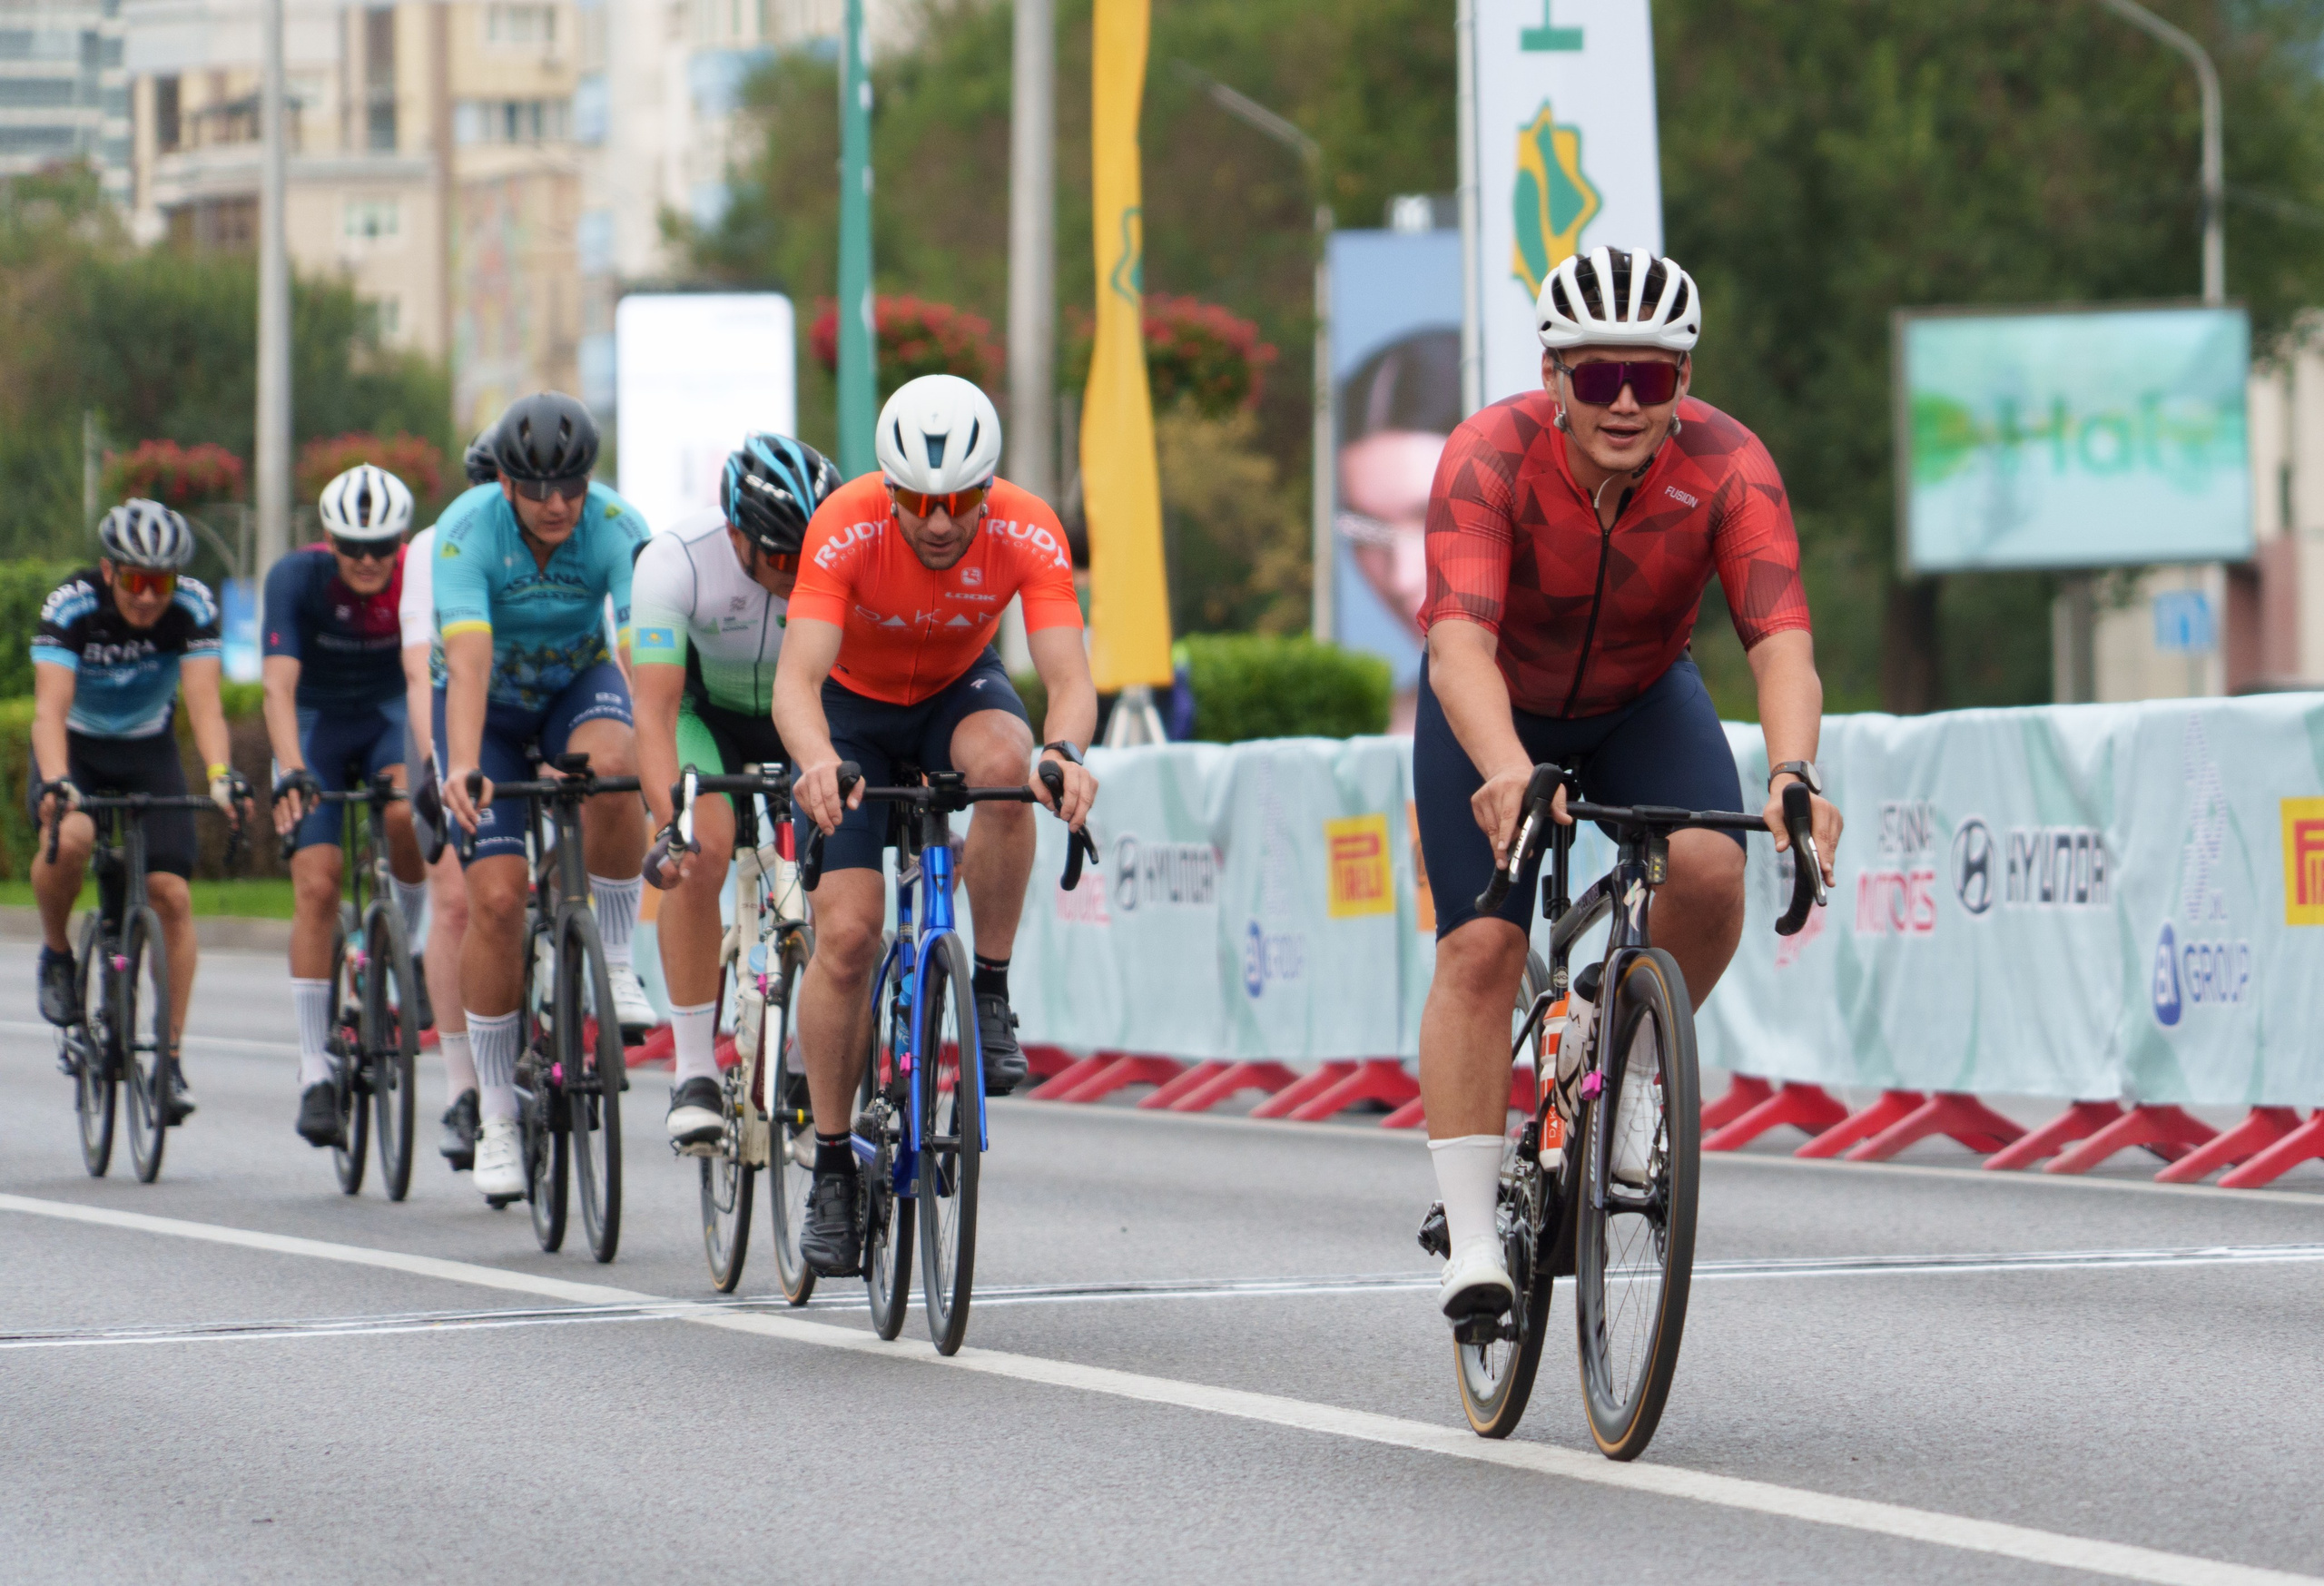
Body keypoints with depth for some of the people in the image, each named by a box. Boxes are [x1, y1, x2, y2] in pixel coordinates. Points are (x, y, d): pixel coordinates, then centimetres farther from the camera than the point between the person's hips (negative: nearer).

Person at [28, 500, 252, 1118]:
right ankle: (56, 951, -5)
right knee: (69, 837, -34)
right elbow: (50, 707, -35)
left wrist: (221, 775, -49)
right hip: (75, 748, -2)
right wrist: (54, 782, -53)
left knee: (171, 894, -13)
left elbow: (204, 703, -30)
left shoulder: (193, 608, -22)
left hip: (148, 750, 2)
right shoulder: (70, 606, -27)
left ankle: (171, 1056, -4)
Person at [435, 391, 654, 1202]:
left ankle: (614, 963, -16)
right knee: (498, 898, -14)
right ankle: (497, 1118, -2)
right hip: (489, 707, -1)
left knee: (610, 767, -36)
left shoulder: (618, 529, -25)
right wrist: (463, 769, -55)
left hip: (578, 685, 1)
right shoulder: (467, 532, -28)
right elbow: (468, 660, -40)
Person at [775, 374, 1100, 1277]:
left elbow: (1068, 677, -36)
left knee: (1003, 762, -36)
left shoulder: (1027, 533, -28)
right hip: (853, 706, -1)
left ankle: (990, 992, -18)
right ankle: (832, 1169, 0)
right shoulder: (846, 528, -32)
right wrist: (816, 761, -63)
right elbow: (797, 679, -41)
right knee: (846, 932, -13)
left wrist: (1063, 752, -58)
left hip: (959, 693, 1)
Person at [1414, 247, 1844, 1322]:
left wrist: (1792, 773, -58)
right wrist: (1506, 774, -65)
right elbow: (1460, 648, -46)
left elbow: (1782, 642, -39)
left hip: (1643, 704, 1)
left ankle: (1630, 1071, 2)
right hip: (1497, 710, -1)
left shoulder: (1728, 466, -29)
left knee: (1710, 872, -25)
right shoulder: (1488, 458, -34)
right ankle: (1471, 1239, -8)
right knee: (1481, 950, -14)